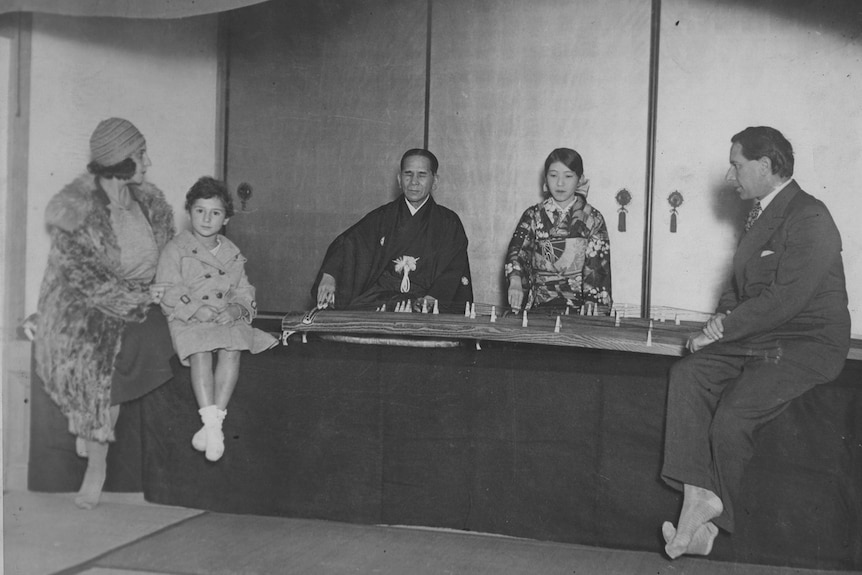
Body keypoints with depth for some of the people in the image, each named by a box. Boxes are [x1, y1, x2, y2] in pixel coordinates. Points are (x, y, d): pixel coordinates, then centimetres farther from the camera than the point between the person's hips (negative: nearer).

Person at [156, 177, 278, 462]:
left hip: (228, 318, 3)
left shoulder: (232, 252, 18)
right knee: (200, 352, -33)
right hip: (188, 319, -3)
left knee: (232, 350, -29)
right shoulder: (176, 249, 4)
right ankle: (212, 422, -39)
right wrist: (197, 310, -18)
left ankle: (215, 419, -34)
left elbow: (244, 290, 16)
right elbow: (167, 292, -4)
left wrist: (238, 308, -7)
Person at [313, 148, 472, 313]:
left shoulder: (449, 222, 9)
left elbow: (453, 272, -1)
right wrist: (329, 276, -17)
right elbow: (346, 244, 3)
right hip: (377, 298, 2)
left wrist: (431, 299, -21)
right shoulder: (381, 217, 14)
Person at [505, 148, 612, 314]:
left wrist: (596, 314, -10)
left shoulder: (593, 218, 6)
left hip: (579, 309, 0)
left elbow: (598, 269, 1)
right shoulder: (533, 216, 8)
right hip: (539, 307, 0)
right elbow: (516, 250, -6)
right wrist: (515, 282, -28)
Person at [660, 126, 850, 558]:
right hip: (757, 338, 9)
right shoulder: (760, 214, 17)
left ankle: (710, 521, -1)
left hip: (805, 345, -9)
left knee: (732, 418, -23)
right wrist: (723, 318, 3)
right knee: (687, 375, -15)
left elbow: (786, 299, -22)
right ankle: (697, 497, -23)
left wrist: (720, 330, -16)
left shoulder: (809, 218, -14)